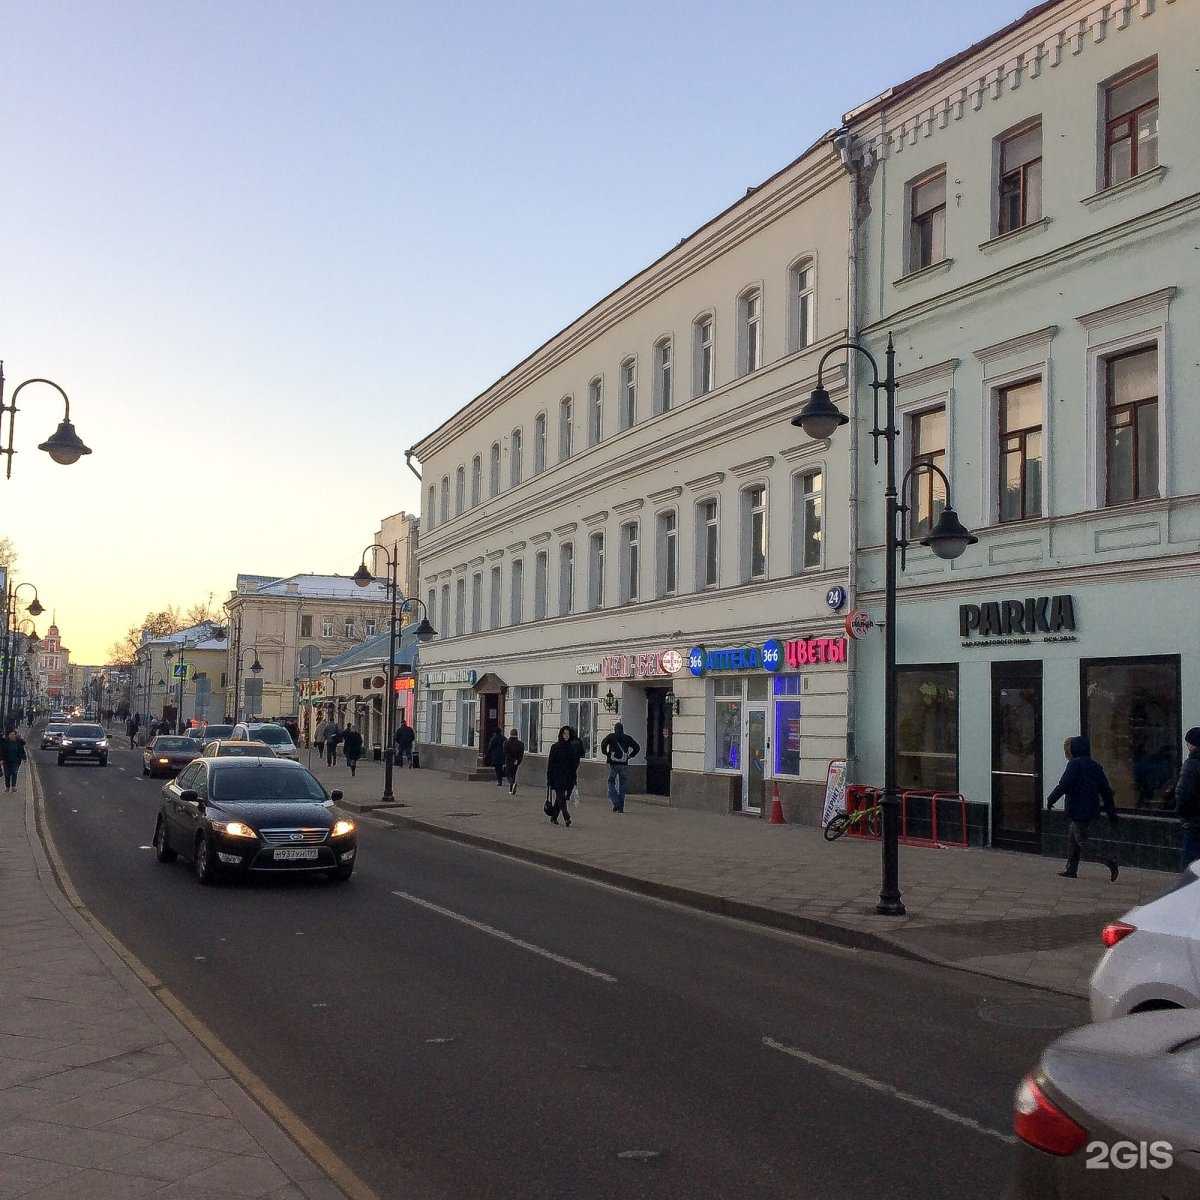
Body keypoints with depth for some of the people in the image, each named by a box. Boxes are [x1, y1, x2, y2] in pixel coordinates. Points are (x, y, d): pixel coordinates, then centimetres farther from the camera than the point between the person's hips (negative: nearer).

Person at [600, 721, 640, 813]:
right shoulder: (627, 738, 8)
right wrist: (630, 756, 8)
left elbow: (603, 744, -15)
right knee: (622, 786, 9)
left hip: (613, 764, -2)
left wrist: (606, 753, -2)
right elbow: (637, 748, 4)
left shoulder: (611, 736, 2)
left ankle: (615, 803, -10)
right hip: (624, 764, 2)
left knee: (611, 783, 8)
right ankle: (621, 807, 7)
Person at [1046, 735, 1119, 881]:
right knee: (1072, 836, 18)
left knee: (1082, 841, -6)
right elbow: (1106, 790, 14)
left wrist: (1051, 799, -5)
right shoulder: (1095, 765, 13)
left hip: (1079, 810, -9)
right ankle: (1071, 870, 20)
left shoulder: (1075, 764, -11)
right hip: (1092, 809, 9)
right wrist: (1111, 812, 17)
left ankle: (1110, 862, -20)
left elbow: (1064, 785, -17)